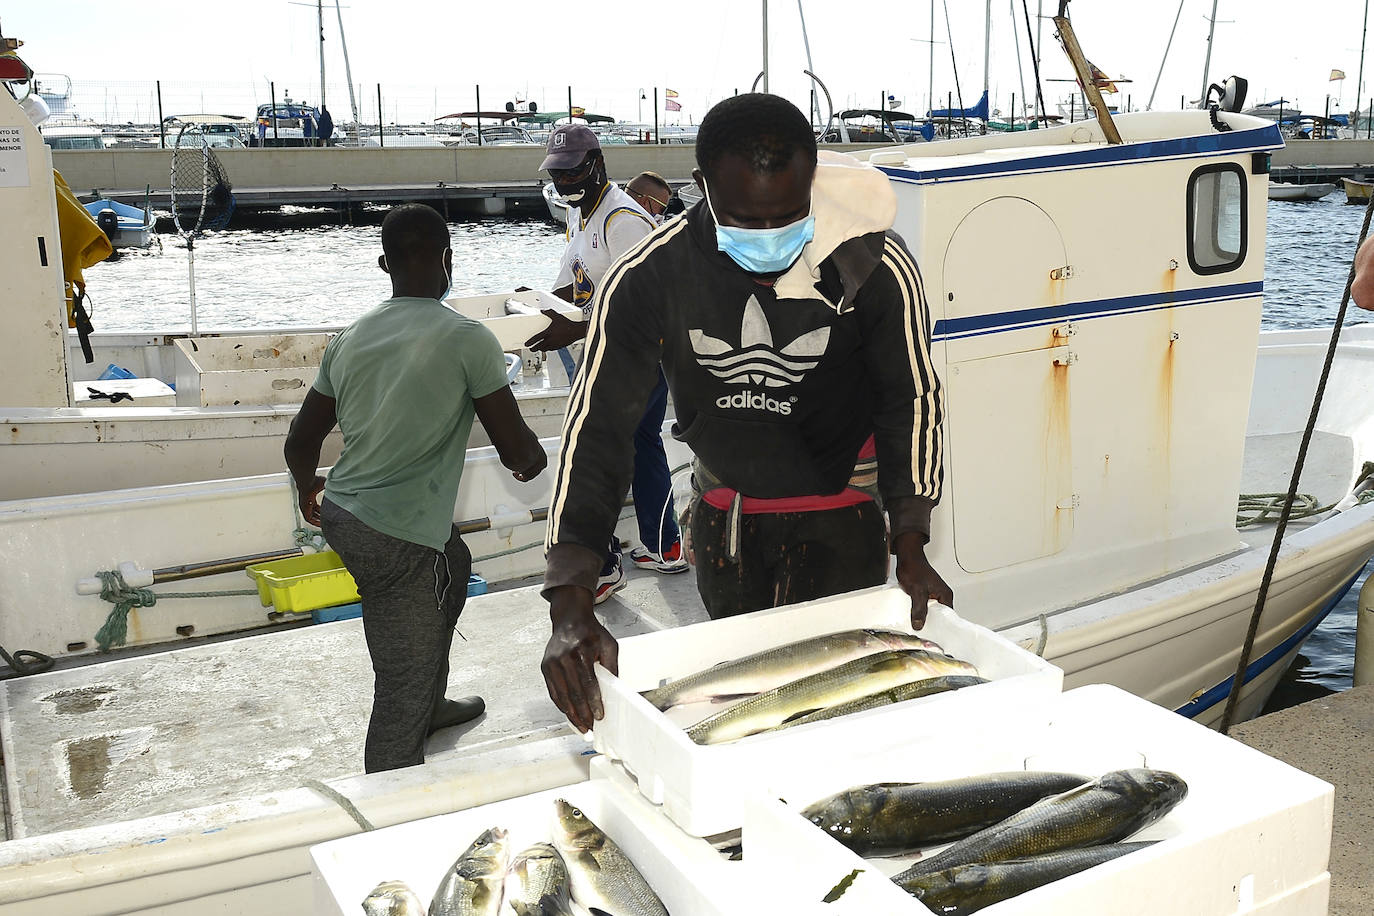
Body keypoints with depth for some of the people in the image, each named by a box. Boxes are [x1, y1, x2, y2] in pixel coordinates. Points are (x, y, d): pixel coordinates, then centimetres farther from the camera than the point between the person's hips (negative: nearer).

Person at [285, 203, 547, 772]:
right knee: (402, 692, 3)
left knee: (454, 565, 33)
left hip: (342, 514, 9)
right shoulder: (467, 339, -13)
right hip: (395, 539, -9)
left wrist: (307, 488, 34)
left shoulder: (350, 338, 7)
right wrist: (535, 459, 13)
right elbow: (515, 450, -11)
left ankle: (431, 706, 50)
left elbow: (301, 441, 12)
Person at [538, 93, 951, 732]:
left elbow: (911, 398, -9)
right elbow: (595, 423, -23)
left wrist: (911, 550, -17)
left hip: (838, 518, -2)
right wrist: (569, 608, -32)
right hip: (723, 518, 2)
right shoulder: (648, 279, -23)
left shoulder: (875, 266, -23)